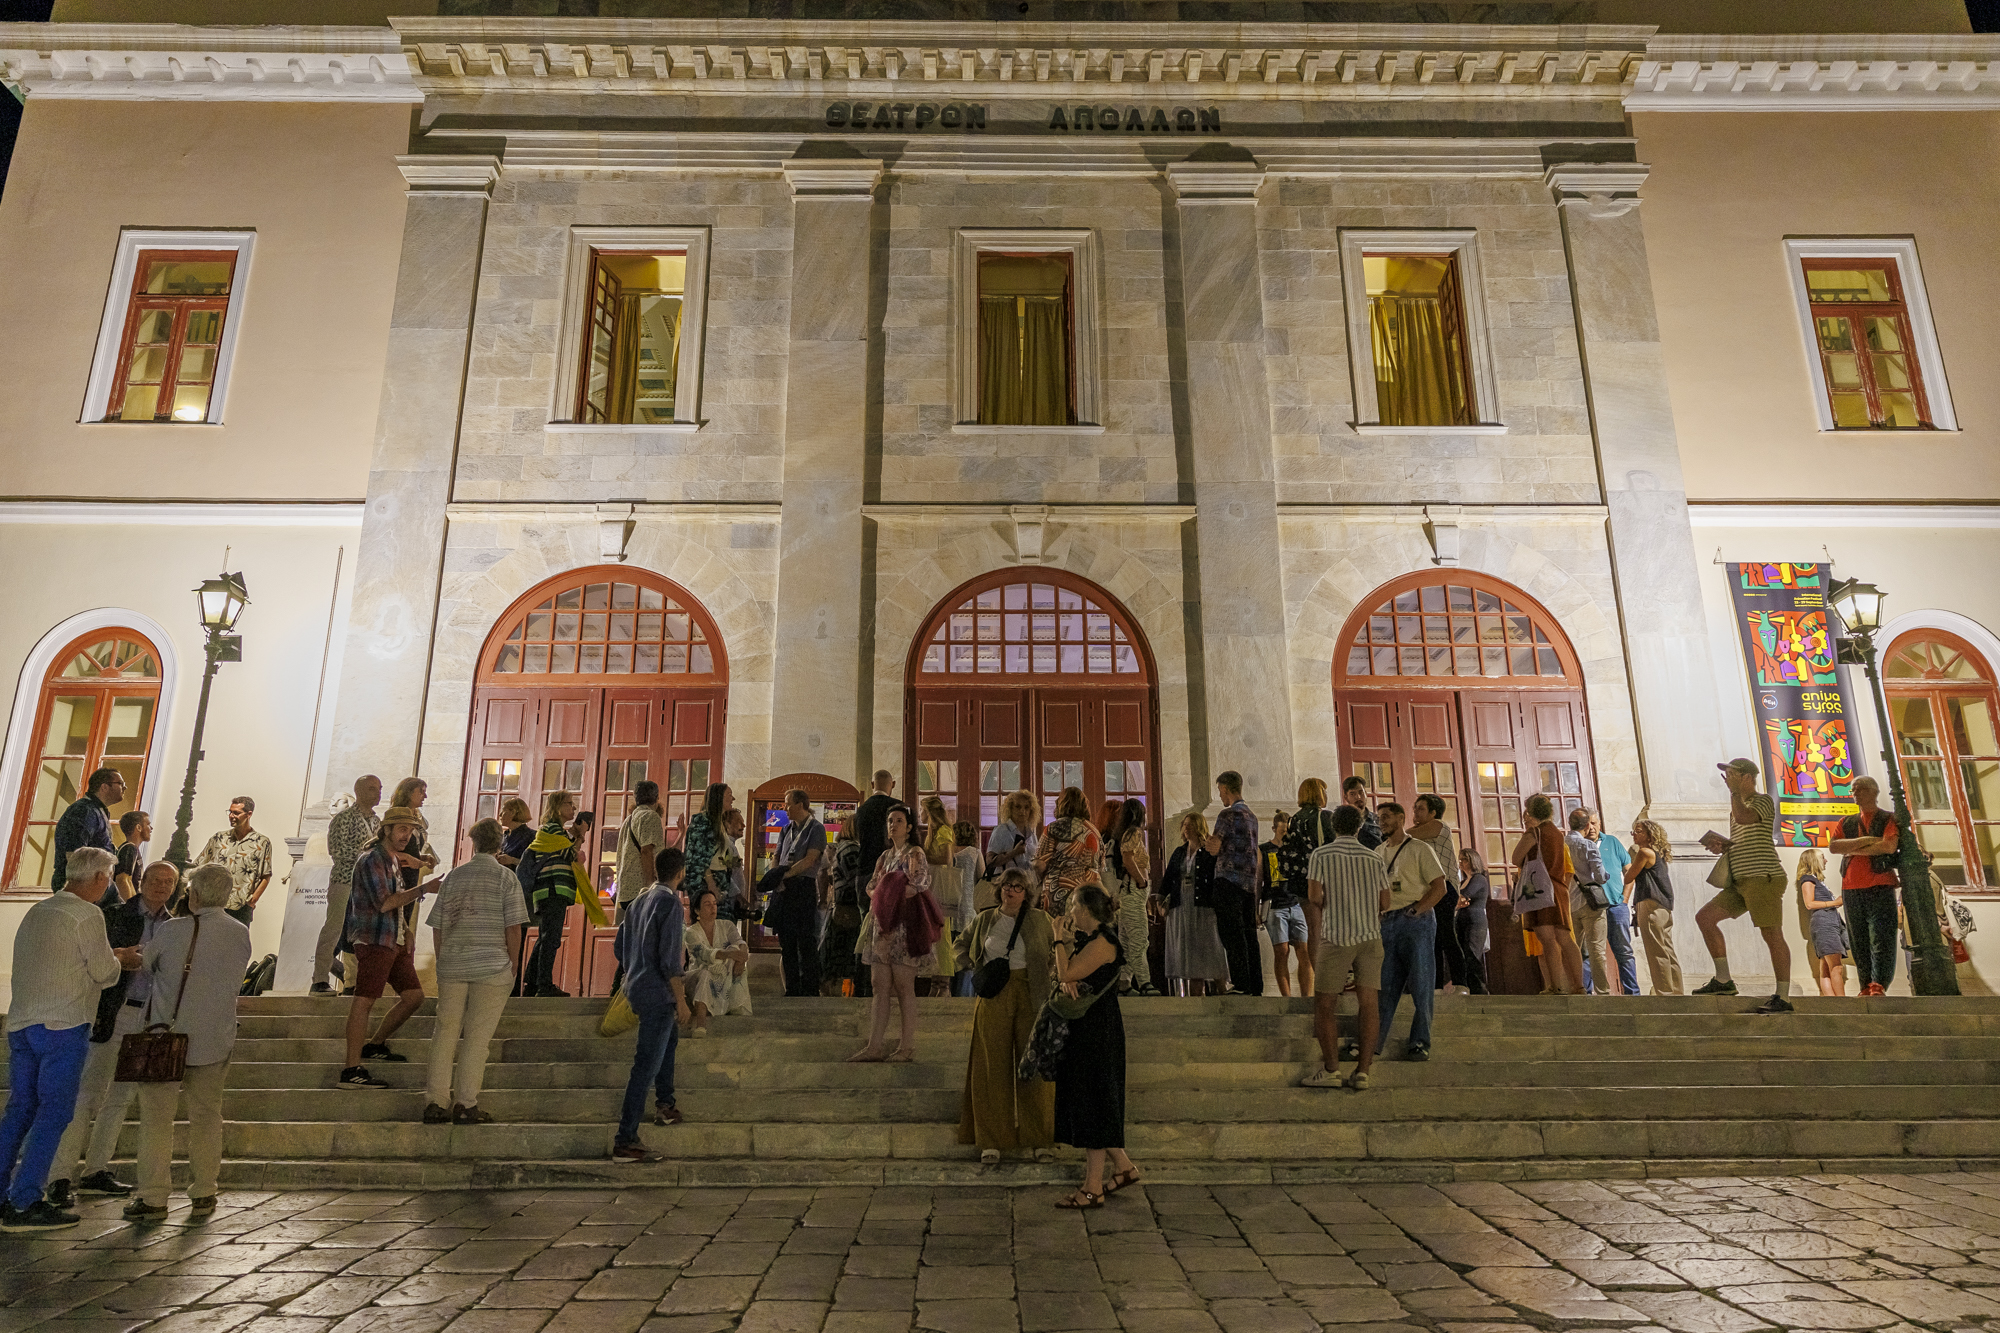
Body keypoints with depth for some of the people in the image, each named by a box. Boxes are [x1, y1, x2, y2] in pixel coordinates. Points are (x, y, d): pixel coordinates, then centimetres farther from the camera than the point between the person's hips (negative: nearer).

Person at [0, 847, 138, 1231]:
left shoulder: (37, 911, 16)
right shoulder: (87, 915, -11)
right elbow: (104, 973, -7)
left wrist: (112, 955, 23)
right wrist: (120, 960, 14)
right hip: (62, 1026, -8)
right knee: (54, 1113, -3)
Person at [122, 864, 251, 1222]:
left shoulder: (175, 930, -13)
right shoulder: (242, 934, -1)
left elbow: (145, 964, 3)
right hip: (215, 1040, 4)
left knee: (156, 1118, 7)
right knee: (206, 1117, 14)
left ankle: (153, 1199, 9)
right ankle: (203, 1195, 19)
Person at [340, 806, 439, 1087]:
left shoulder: (394, 861, 18)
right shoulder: (372, 860, -11)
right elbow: (384, 903, -20)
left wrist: (407, 930, 14)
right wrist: (423, 889, -21)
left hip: (394, 941, 9)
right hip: (374, 940, -9)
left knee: (414, 995, 9)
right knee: (364, 1001, -9)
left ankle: (374, 1045, 24)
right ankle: (351, 1071, -7)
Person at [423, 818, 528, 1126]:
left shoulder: (453, 876, 7)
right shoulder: (506, 877, -3)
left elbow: (437, 927, 9)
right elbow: (514, 928, -8)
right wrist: (511, 967, 2)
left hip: (451, 967, 3)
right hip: (492, 967, -3)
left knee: (445, 1032, 11)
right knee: (476, 1037, 2)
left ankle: (438, 1103, 14)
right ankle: (466, 1105, 6)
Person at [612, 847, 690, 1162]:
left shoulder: (639, 900, 10)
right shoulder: (670, 902, -16)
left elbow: (619, 947, 17)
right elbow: (670, 958, -20)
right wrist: (681, 1001, -15)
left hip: (636, 988, 10)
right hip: (659, 994, -10)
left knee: (669, 1038, 30)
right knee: (646, 1066, -7)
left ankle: (665, 1104, 42)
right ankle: (625, 1141, -5)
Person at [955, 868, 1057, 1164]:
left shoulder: (1040, 919, 4)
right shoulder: (984, 920, 9)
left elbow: (1059, 948, 15)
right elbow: (962, 945, 24)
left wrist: (1047, 969, 1)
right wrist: (973, 968, 9)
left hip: (1030, 995, -1)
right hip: (993, 998, 1)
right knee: (993, 1066, 2)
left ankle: (1040, 1139, 9)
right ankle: (991, 1141, 9)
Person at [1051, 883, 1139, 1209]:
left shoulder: (1101, 942, -18)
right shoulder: (1089, 939, 13)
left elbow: (1066, 974, -21)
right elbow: (1067, 977, 9)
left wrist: (1060, 941, -7)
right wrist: (1067, 981, -15)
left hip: (1097, 1032, -10)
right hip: (1087, 1027, 10)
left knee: (1092, 1102, -4)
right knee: (1093, 1104, 16)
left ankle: (1093, 1189, 4)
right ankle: (1124, 1167, 27)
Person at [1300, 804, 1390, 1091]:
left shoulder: (1322, 854, -1)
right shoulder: (1374, 858, 10)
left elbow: (1314, 895, -9)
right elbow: (1385, 903, 9)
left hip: (1337, 936, -4)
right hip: (1371, 935, 4)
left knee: (1324, 1003, 2)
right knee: (1369, 1003, 3)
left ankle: (1331, 1070, -1)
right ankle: (1363, 1071, 1)